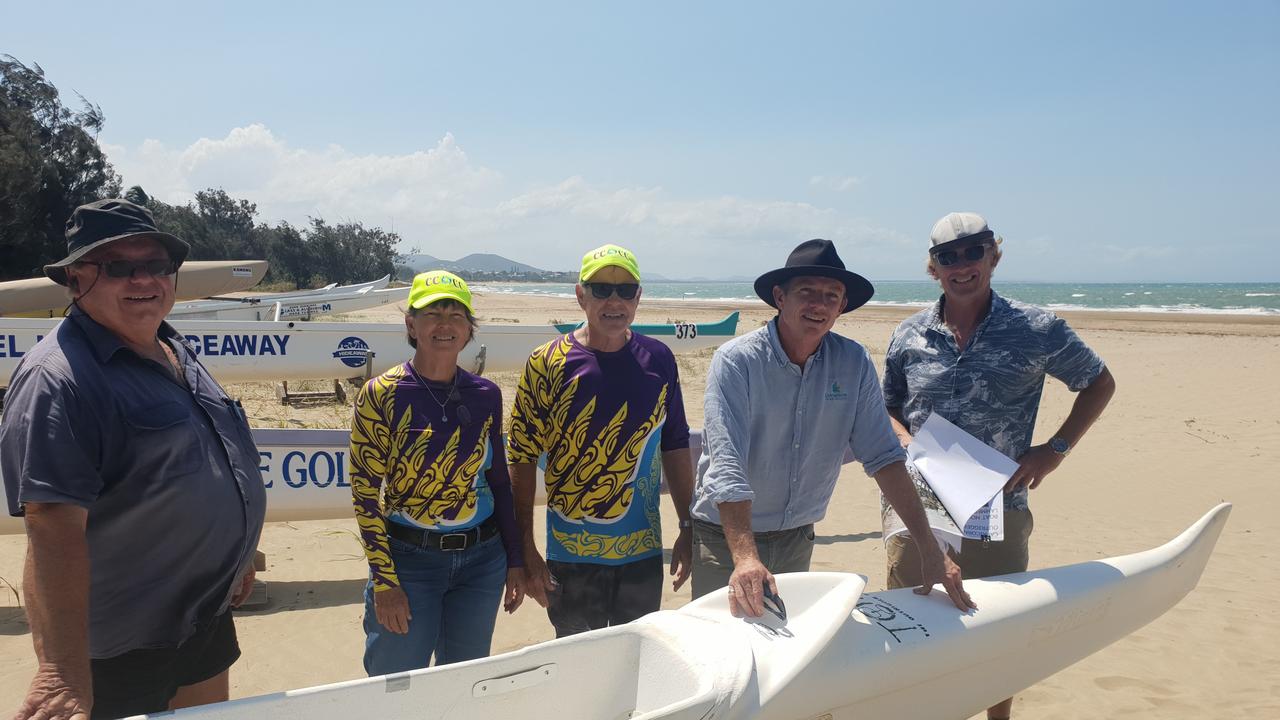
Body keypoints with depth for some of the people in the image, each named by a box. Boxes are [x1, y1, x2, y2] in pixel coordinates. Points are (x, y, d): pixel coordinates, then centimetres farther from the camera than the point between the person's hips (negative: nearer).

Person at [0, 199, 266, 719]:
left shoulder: (174, 352, 6)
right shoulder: (58, 381, -23)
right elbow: (54, 527, -31)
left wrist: (234, 559, 23)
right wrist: (63, 673, -36)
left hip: (208, 612, 8)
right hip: (127, 649, -8)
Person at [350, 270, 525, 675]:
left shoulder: (486, 396, 1)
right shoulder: (381, 395, -10)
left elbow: (499, 481, 9)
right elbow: (365, 492, -10)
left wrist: (515, 561, 8)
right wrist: (384, 581, -12)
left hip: (482, 560, 4)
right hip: (409, 560, -3)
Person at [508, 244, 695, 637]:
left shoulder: (659, 360, 0)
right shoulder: (548, 364, -9)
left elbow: (675, 447, 8)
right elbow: (522, 459, -8)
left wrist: (688, 528, 6)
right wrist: (526, 550, -10)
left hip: (643, 554, 3)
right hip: (571, 557, -3)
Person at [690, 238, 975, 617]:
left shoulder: (854, 363, -6)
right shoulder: (735, 361, -18)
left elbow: (883, 456, -4)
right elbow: (726, 463, -27)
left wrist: (930, 549, -11)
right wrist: (746, 557, -39)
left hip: (798, 539, 4)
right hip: (727, 535, -4)